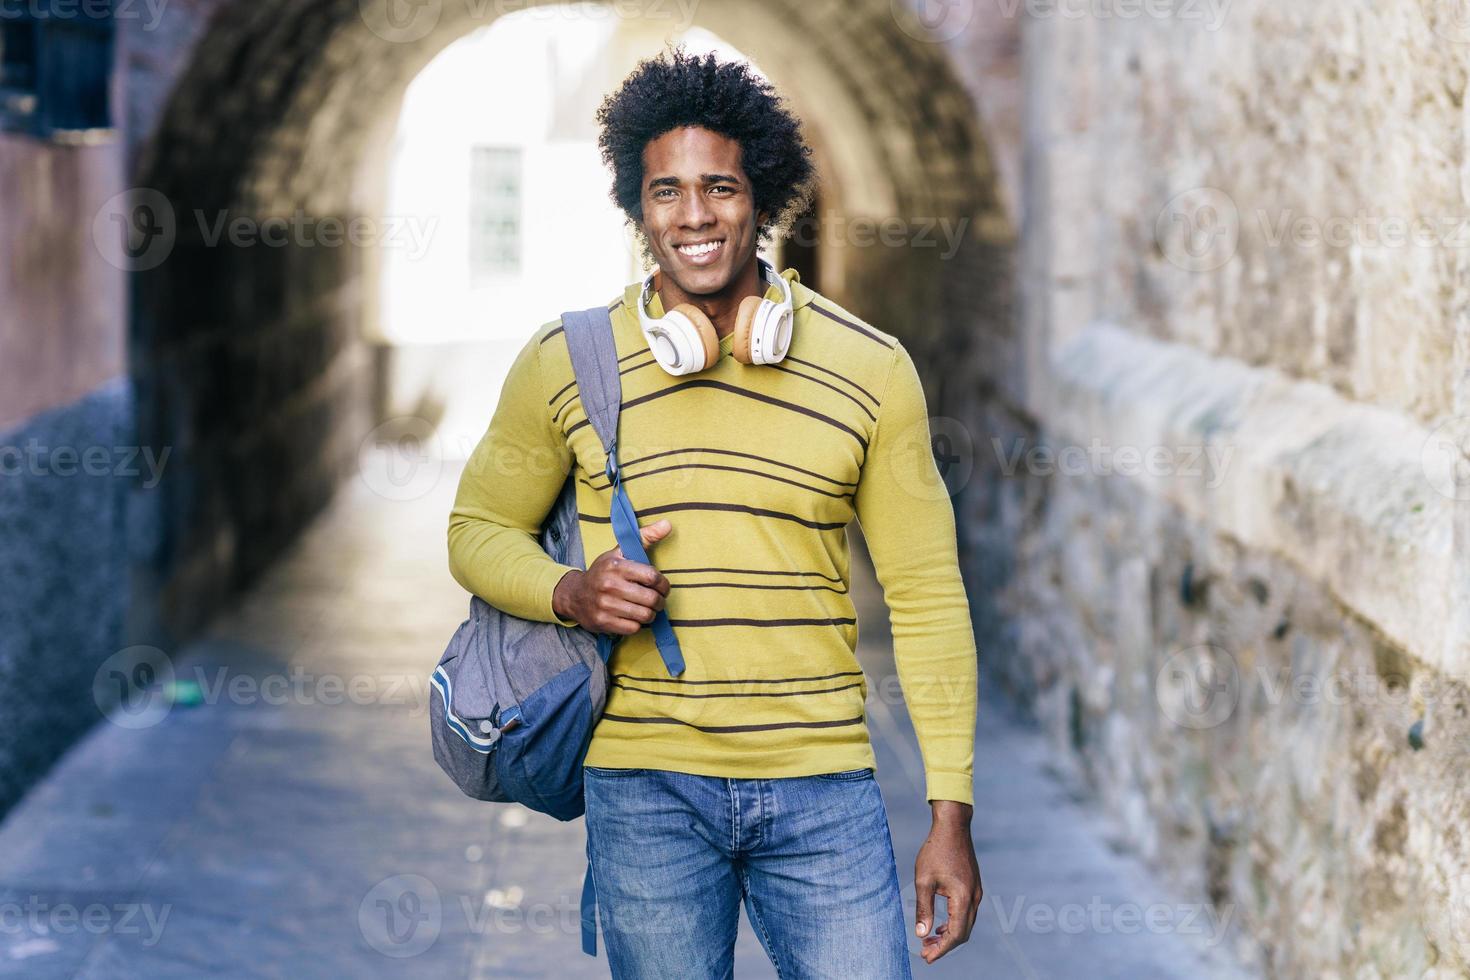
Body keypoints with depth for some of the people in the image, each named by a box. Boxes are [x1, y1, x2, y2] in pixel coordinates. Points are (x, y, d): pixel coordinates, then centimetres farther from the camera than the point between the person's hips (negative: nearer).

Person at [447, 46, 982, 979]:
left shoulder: (870, 369, 1)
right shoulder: (563, 364, 2)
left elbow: (926, 594, 3)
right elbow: (480, 531, 14)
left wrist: (952, 815, -1)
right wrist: (568, 593, -10)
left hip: (823, 792, 0)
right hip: (645, 792, 0)